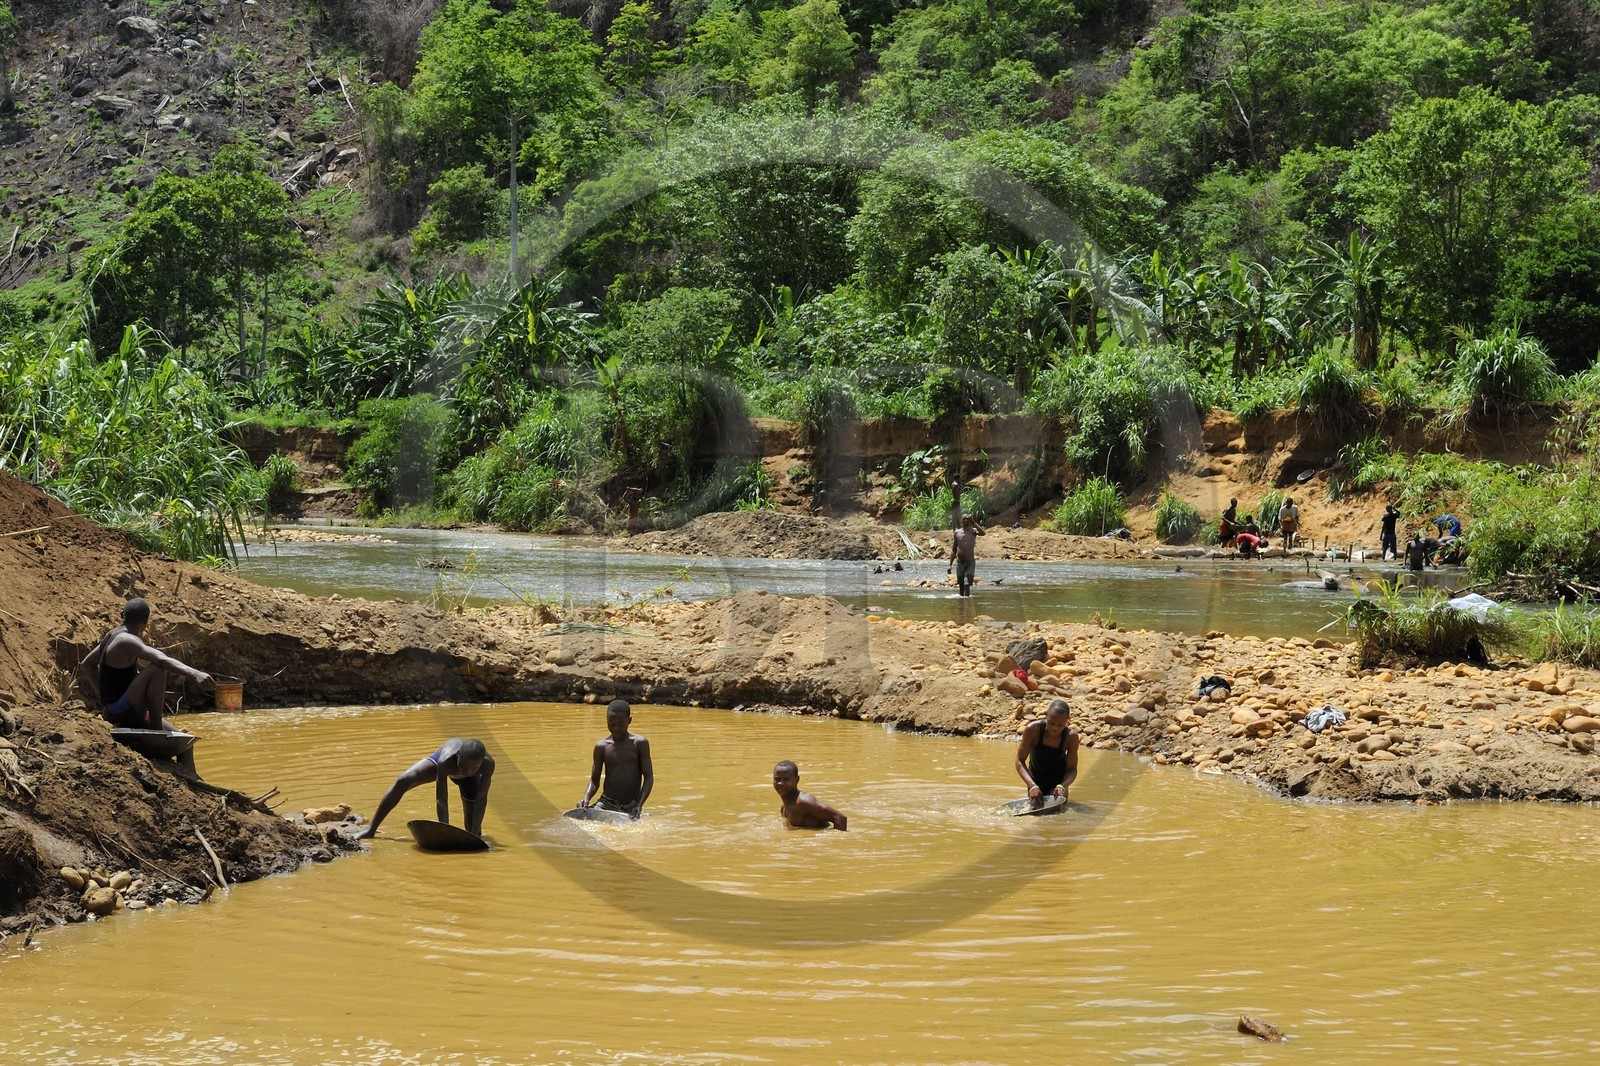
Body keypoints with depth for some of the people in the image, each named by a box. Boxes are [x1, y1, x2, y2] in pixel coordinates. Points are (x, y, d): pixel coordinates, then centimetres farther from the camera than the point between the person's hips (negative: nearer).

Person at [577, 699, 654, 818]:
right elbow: (594, 780, 6)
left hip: (631, 808, -1)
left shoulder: (639, 743, -3)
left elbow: (648, 777, -4)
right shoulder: (601, 746, 2)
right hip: (606, 804, 1)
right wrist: (586, 798, -15)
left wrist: (639, 805, -18)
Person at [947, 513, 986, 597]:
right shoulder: (957, 533, 9)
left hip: (970, 562, -3)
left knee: (967, 584, -15)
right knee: (961, 586, 7)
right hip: (959, 562, 3)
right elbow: (954, 550, 12)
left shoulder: (973, 531, 2)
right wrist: (950, 565, 8)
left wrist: (973, 523, -19)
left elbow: (982, 533, -22)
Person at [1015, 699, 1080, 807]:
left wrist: (1062, 786, -39)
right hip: (1036, 780, -1)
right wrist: (1032, 786, -37)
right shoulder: (1033, 729, -30)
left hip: (1059, 781, 1)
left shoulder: (1071, 736, -27)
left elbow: (1072, 769, -18)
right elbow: (1020, 761, -23)